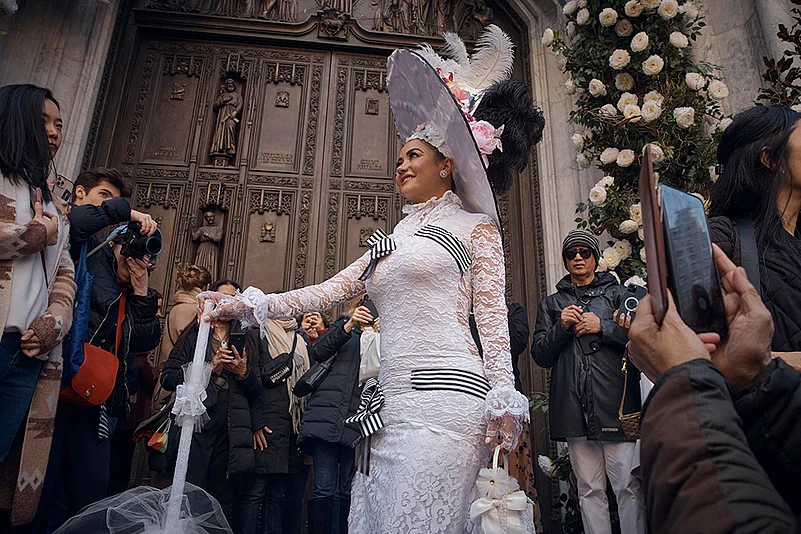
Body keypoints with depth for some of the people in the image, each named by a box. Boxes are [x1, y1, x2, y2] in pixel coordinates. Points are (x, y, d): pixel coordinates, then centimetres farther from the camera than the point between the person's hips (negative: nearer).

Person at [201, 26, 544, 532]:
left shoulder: (474, 226, 6)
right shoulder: (393, 239, 23)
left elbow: (493, 317, 0)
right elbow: (330, 290, 20)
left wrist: (503, 404, -9)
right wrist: (250, 305, 15)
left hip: (444, 400, -6)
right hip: (391, 403, 7)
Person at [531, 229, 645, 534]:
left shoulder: (617, 293, 13)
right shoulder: (552, 304, 18)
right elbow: (539, 355, 11)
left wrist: (603, 326, -9)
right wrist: (561, 327, -4)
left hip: (615, 404, -2)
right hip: (574, 408, 2)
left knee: (628, 485, -3)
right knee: (589, 489, 8)